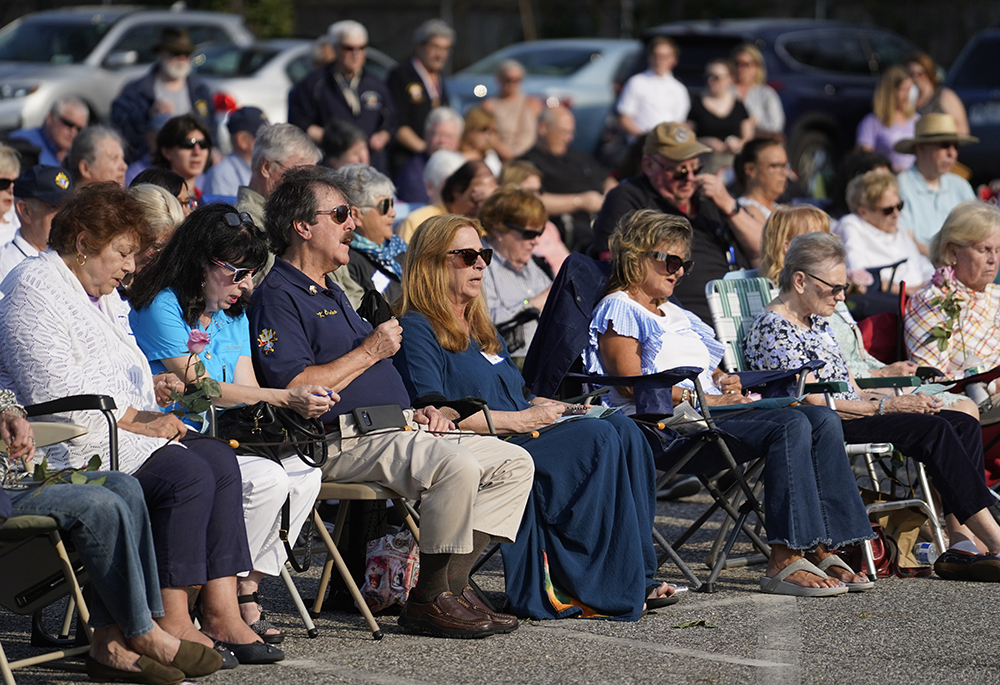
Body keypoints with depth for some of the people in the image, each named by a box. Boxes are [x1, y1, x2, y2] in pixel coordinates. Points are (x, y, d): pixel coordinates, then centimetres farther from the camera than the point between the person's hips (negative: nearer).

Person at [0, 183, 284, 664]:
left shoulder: (102, 294, 20)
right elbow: (56, 391, -21)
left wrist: (154, 387, 7)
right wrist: (137, 418, -18)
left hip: (122, 427, 10)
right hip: (64, 446, -10)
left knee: (219, 459, -8)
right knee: (187, 474, -25)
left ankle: (221, 613, -15)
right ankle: (171, 624, -23)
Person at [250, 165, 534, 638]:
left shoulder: (331, 294, 27)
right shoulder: (276, 298, -5)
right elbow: (293, 388, -18)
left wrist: (414, 412, 12)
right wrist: (369, 352, -10)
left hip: (394, 429, 10)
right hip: (343, 441, -10)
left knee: (514, 462, 0)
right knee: (456, 465, -32)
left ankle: (452, 583, -7)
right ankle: (430, 600, -20)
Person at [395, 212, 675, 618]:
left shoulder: (480, 330, 28)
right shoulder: (416, 330, -2)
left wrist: (555, 408, 6)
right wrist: (519, 420, -14)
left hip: (521, 435, 9)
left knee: (623, 431, -16)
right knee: (598, 440, -26)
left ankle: (635, 578, -21)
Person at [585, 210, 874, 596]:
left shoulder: (676, 315, 31)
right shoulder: (618, 310, 3)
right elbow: (631, 383, -10)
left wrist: (728, 384, 5)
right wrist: (702, 399, -16)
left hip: (716, 409, 9)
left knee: (822, 420, -13)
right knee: (790, 426, -29)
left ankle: (821, 551, -20)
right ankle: (785, 560, -36)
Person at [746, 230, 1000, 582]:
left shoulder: (816, 322, 20)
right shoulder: (773, 328, -10)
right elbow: (812, 401, -16)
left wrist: (902, 401, 3)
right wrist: (886, 406, -15)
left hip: (849, 416, 10)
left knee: (964, 425, -8)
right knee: (934, 429, -25)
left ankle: (961, 547, -21)